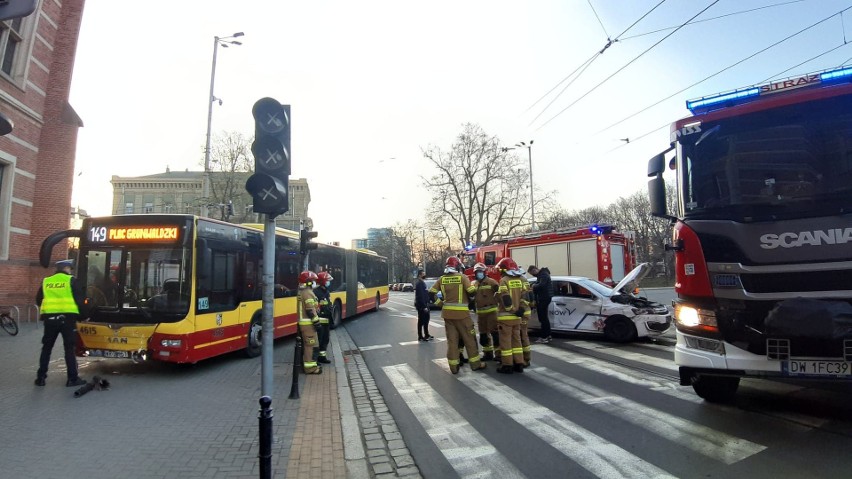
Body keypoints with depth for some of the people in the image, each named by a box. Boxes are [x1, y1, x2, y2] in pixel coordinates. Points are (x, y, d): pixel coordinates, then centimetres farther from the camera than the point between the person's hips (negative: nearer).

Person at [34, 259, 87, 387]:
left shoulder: (46, 281, 10)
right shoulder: (71, 280, -2)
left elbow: (38, 300, 15)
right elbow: (80, 299, -3)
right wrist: (80, 312, 15)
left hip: (49, 318, 4)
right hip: (67, 317, -4)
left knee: (46, 348, 16)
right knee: (70, 349, 1)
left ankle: (41, 377, 20)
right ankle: (72, 378, 4)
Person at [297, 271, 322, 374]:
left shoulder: (301, 292, 15)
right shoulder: (308, 293, -16)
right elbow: (311, 310, -21)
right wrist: (317, 322, -18)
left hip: (302, 321, 10)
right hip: (308, 323, -10)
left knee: (307, 343, 18)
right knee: (310, 344, -6)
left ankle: (306, 362, 28)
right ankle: (310, 367, -2)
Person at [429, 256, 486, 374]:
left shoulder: (442, 279, 5)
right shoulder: (462, 277, -7)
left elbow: (431, 293, 4)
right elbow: (472, 292, -13)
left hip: (447, 313, 4)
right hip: (461, 313, -4)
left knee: (452, 340, 10)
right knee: (469, 338, 8)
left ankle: (454, 366, 12)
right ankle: (475, 364, 16)